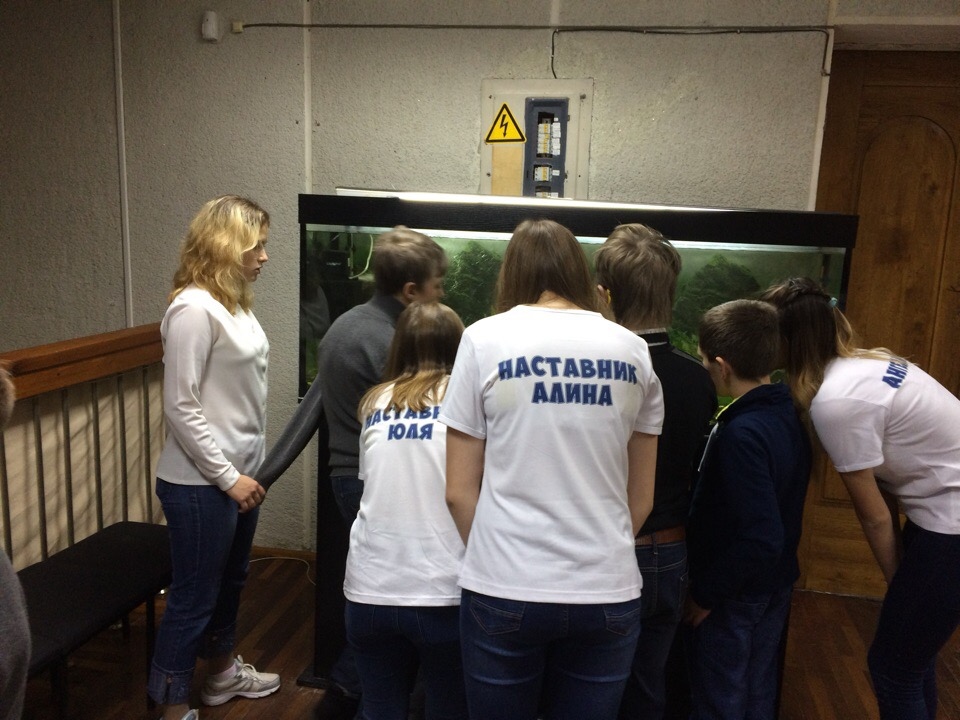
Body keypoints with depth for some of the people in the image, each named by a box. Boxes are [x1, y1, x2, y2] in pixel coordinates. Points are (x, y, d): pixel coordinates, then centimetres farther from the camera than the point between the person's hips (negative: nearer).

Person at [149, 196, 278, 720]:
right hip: (200, 484, -9)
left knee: (230, 579, 23)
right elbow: (181, 407, -21)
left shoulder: (235, 301, 8)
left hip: (237, 472, 9)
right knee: (193, 596, 4)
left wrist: (244, 470, 16)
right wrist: (227, 477, -18)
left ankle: (222, 672, 43)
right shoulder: (194, 308, -20)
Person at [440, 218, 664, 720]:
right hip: (607, 593, 2)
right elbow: (641, 497, 9)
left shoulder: (485, 339, -3)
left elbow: (459, 491, -3)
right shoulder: (631, 349, 4)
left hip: (505, 590, -2)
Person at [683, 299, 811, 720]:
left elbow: (760, 538, -31)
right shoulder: (788, 416, -4)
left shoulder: (742, 433, -30)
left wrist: (706, 594, -20)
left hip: (734, 599, -8)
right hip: (776, 587, 8)